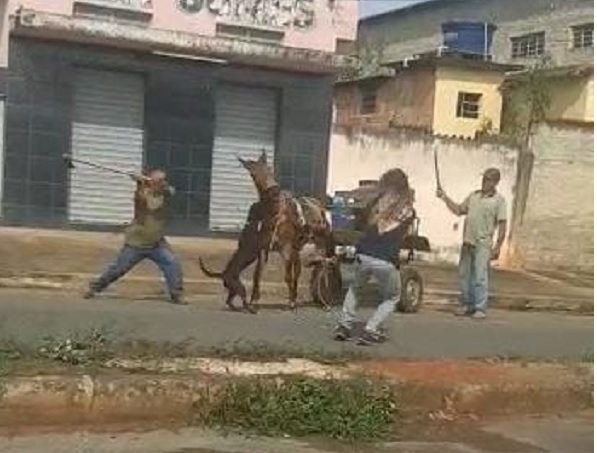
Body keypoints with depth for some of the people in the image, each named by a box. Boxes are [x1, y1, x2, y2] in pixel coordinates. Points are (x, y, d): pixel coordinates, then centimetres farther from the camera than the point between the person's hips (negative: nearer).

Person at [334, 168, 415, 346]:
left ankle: (344, 325, 21)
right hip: (386, 261, -3)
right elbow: (402, 235, 12)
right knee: (392, 298, 22)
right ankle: (370, 331, 7)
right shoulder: (408, 211, 5)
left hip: (363, 256, 3)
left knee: (354, 288, 31)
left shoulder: (376, 203, 10)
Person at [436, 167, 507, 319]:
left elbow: (502, 226, -6)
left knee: (480, 277, -7)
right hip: (467, 242, 6)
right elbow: (459, 210, 20)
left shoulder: (499, 200, -2)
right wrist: (445, 198, 10)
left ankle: (480, 308, -1)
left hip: (483, 244, -6)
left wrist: (498, 247, -12)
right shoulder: (473, 196, 15)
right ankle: (467, 305, 20)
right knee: (464, 275, 9)